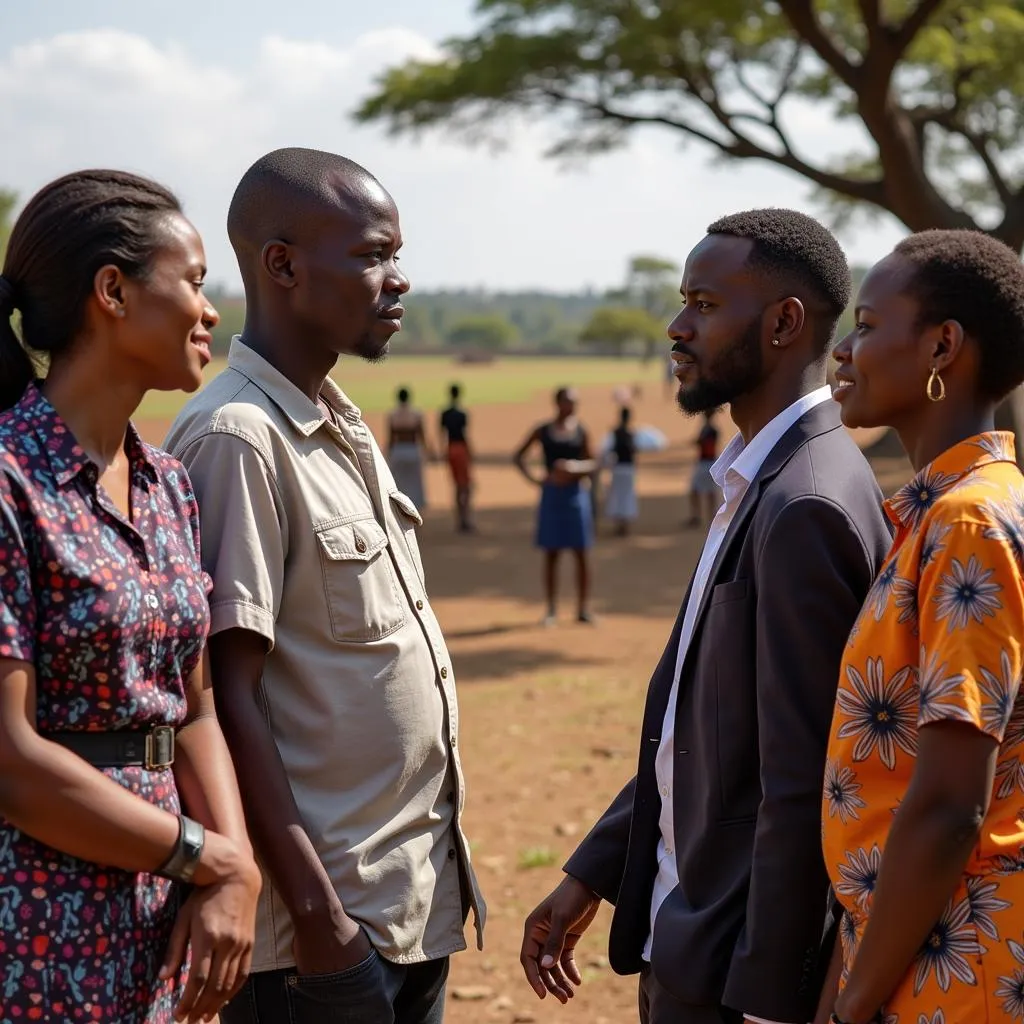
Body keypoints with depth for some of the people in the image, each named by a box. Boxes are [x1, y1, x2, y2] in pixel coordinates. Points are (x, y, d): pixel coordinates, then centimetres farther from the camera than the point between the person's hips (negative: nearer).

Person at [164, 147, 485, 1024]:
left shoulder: (346, 428, 11)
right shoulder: (237, 438, -16)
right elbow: (228, 697, -19)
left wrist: (441, 868, 17)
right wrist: (316, 912, -19)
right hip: (327, 924, -8)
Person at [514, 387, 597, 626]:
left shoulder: (581, 431, 2)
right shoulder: (543, 431, 4)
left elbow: (592, 466, 3)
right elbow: (519, 456, 10)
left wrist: (575, 467, -17)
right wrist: (532, 479, -3)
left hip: (576, 493, 0)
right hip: (552, 494, 0)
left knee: (581, 553, 1)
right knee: (551, 553, 3)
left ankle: (583, 608, 8)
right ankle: (552, 609, 9)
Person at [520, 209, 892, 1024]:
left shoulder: (807, 508, -22)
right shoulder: (763, 484, 9)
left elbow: (803, 785, -24)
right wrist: (592, 875, 12)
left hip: (743, 958, -9)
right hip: (688, 923, 9)